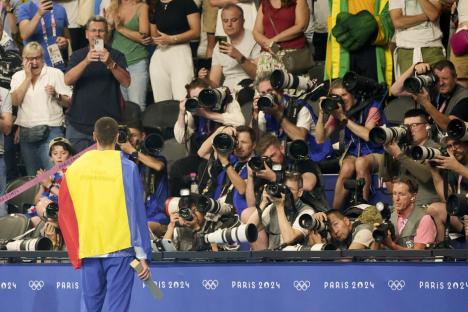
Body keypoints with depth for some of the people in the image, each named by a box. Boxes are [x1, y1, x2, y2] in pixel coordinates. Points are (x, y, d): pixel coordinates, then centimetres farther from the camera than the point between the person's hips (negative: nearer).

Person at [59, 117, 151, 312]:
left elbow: (65, 214, 6)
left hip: (88, 250, 3)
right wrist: (143, 255, -5)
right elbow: (136, 214, -8)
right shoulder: (127, 168, -6)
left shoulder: (75, 168, 3)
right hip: (119, 250, -3)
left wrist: (76, 254, 13)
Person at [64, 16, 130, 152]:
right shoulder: (77, 56, 9)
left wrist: (110, 63, -27)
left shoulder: (116, 56, 5)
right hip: (79, 125, 1)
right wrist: (86, 61, -23)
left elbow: (126, 82, -10)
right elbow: (68, 80, -8)